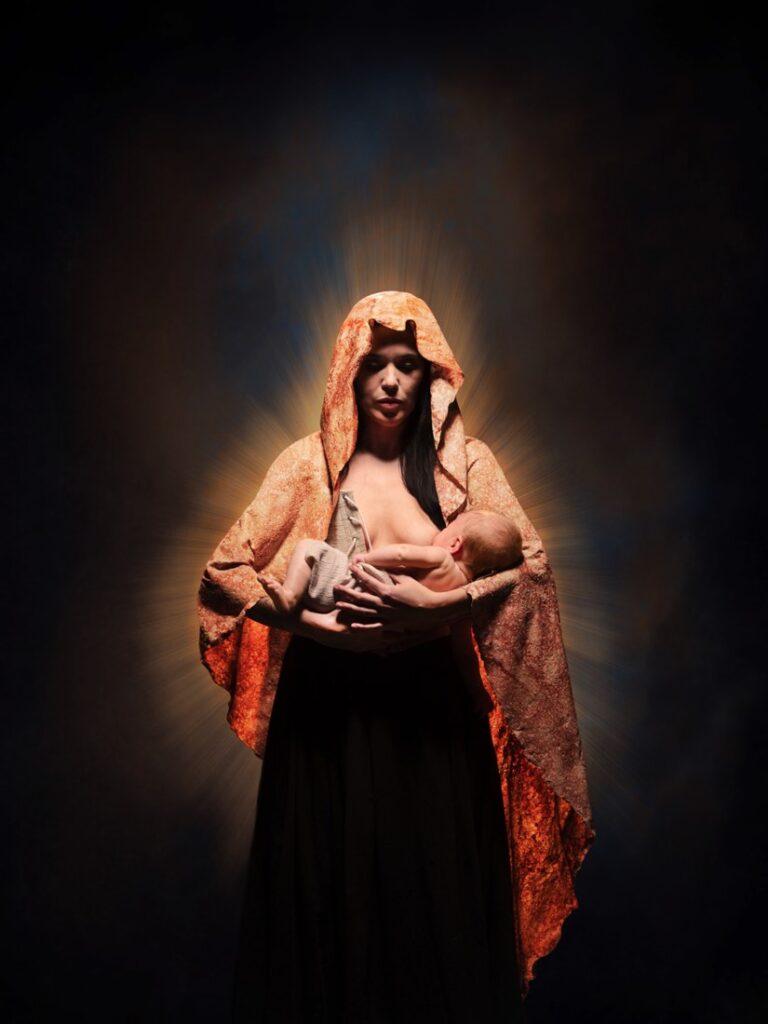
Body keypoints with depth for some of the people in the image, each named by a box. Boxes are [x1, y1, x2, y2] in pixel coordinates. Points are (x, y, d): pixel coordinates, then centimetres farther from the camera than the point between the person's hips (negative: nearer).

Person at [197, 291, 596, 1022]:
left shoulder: (464, 461, 2)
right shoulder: (309, 461, 0)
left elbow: (530, 562, -7)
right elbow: (224, 569, -3)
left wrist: (433, 603, -21)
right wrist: (310, 622, -18)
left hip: (431, 709, 1)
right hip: (325, 708, 0)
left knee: (437, 895, 9)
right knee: (329, 893, 12)